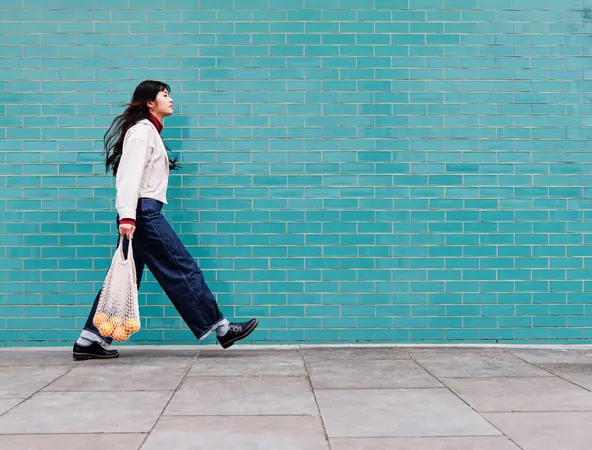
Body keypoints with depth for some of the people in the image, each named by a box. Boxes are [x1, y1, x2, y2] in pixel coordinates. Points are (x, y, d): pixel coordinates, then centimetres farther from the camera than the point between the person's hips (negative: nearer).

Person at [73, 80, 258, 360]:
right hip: (143, 212, -10)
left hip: (144, 213, 10)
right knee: (183, 269, -6)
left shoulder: (150, 131, 23)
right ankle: (221, 329, 0)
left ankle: (90, 342, 10)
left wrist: (129, 215, 15)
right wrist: (127, 215, -29)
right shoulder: (142, 129, -7)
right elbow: (129, 173, -19)